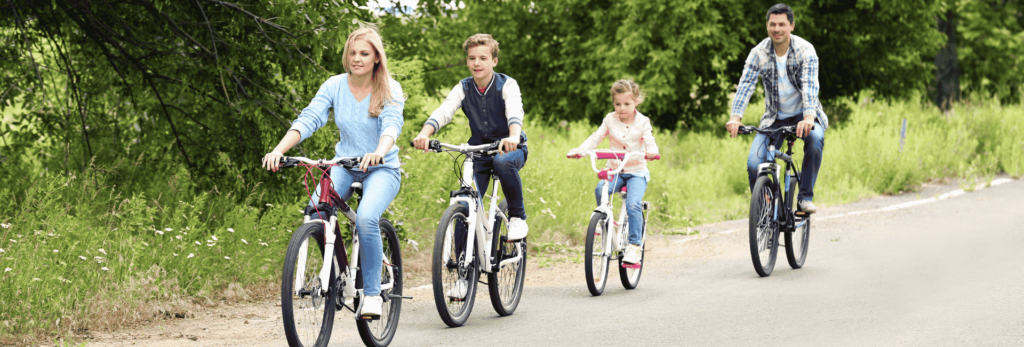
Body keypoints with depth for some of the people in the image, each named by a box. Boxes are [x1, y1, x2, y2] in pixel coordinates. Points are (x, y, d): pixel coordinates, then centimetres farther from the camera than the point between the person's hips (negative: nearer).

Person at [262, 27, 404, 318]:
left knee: (366, 218, -32)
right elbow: (308, 119, -11)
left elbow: (392, 124, -26)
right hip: (344, 165, 3)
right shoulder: (335, 86, 0)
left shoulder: (389, 89, -8)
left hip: (382, 168, -3)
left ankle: (372, 292, -18)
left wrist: (379, 152, -48)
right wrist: (279, 149, -29)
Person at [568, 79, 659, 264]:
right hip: (614, 170, 3)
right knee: (600, 190, -28)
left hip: (637, 172, -3)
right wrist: (580, 150, -18)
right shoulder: (610, 119, 5)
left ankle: (634, 245, -18)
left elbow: (649, 142, -12)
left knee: (633, 204, -26)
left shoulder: (642, 122, -1)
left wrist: (651, 151, -37)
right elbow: (596, 138, 0)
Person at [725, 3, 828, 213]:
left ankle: (805, 197, -23)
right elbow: (746, 85, -19)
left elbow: (810, 85, -28)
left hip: (803, 116, -2)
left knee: (815, 138, -36)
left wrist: (808, 117, -45)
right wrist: (735, 117, -36)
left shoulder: (805, 50, -16)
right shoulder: (758, 53, -10)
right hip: (775, 118, 2)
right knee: (754, 164, -19)